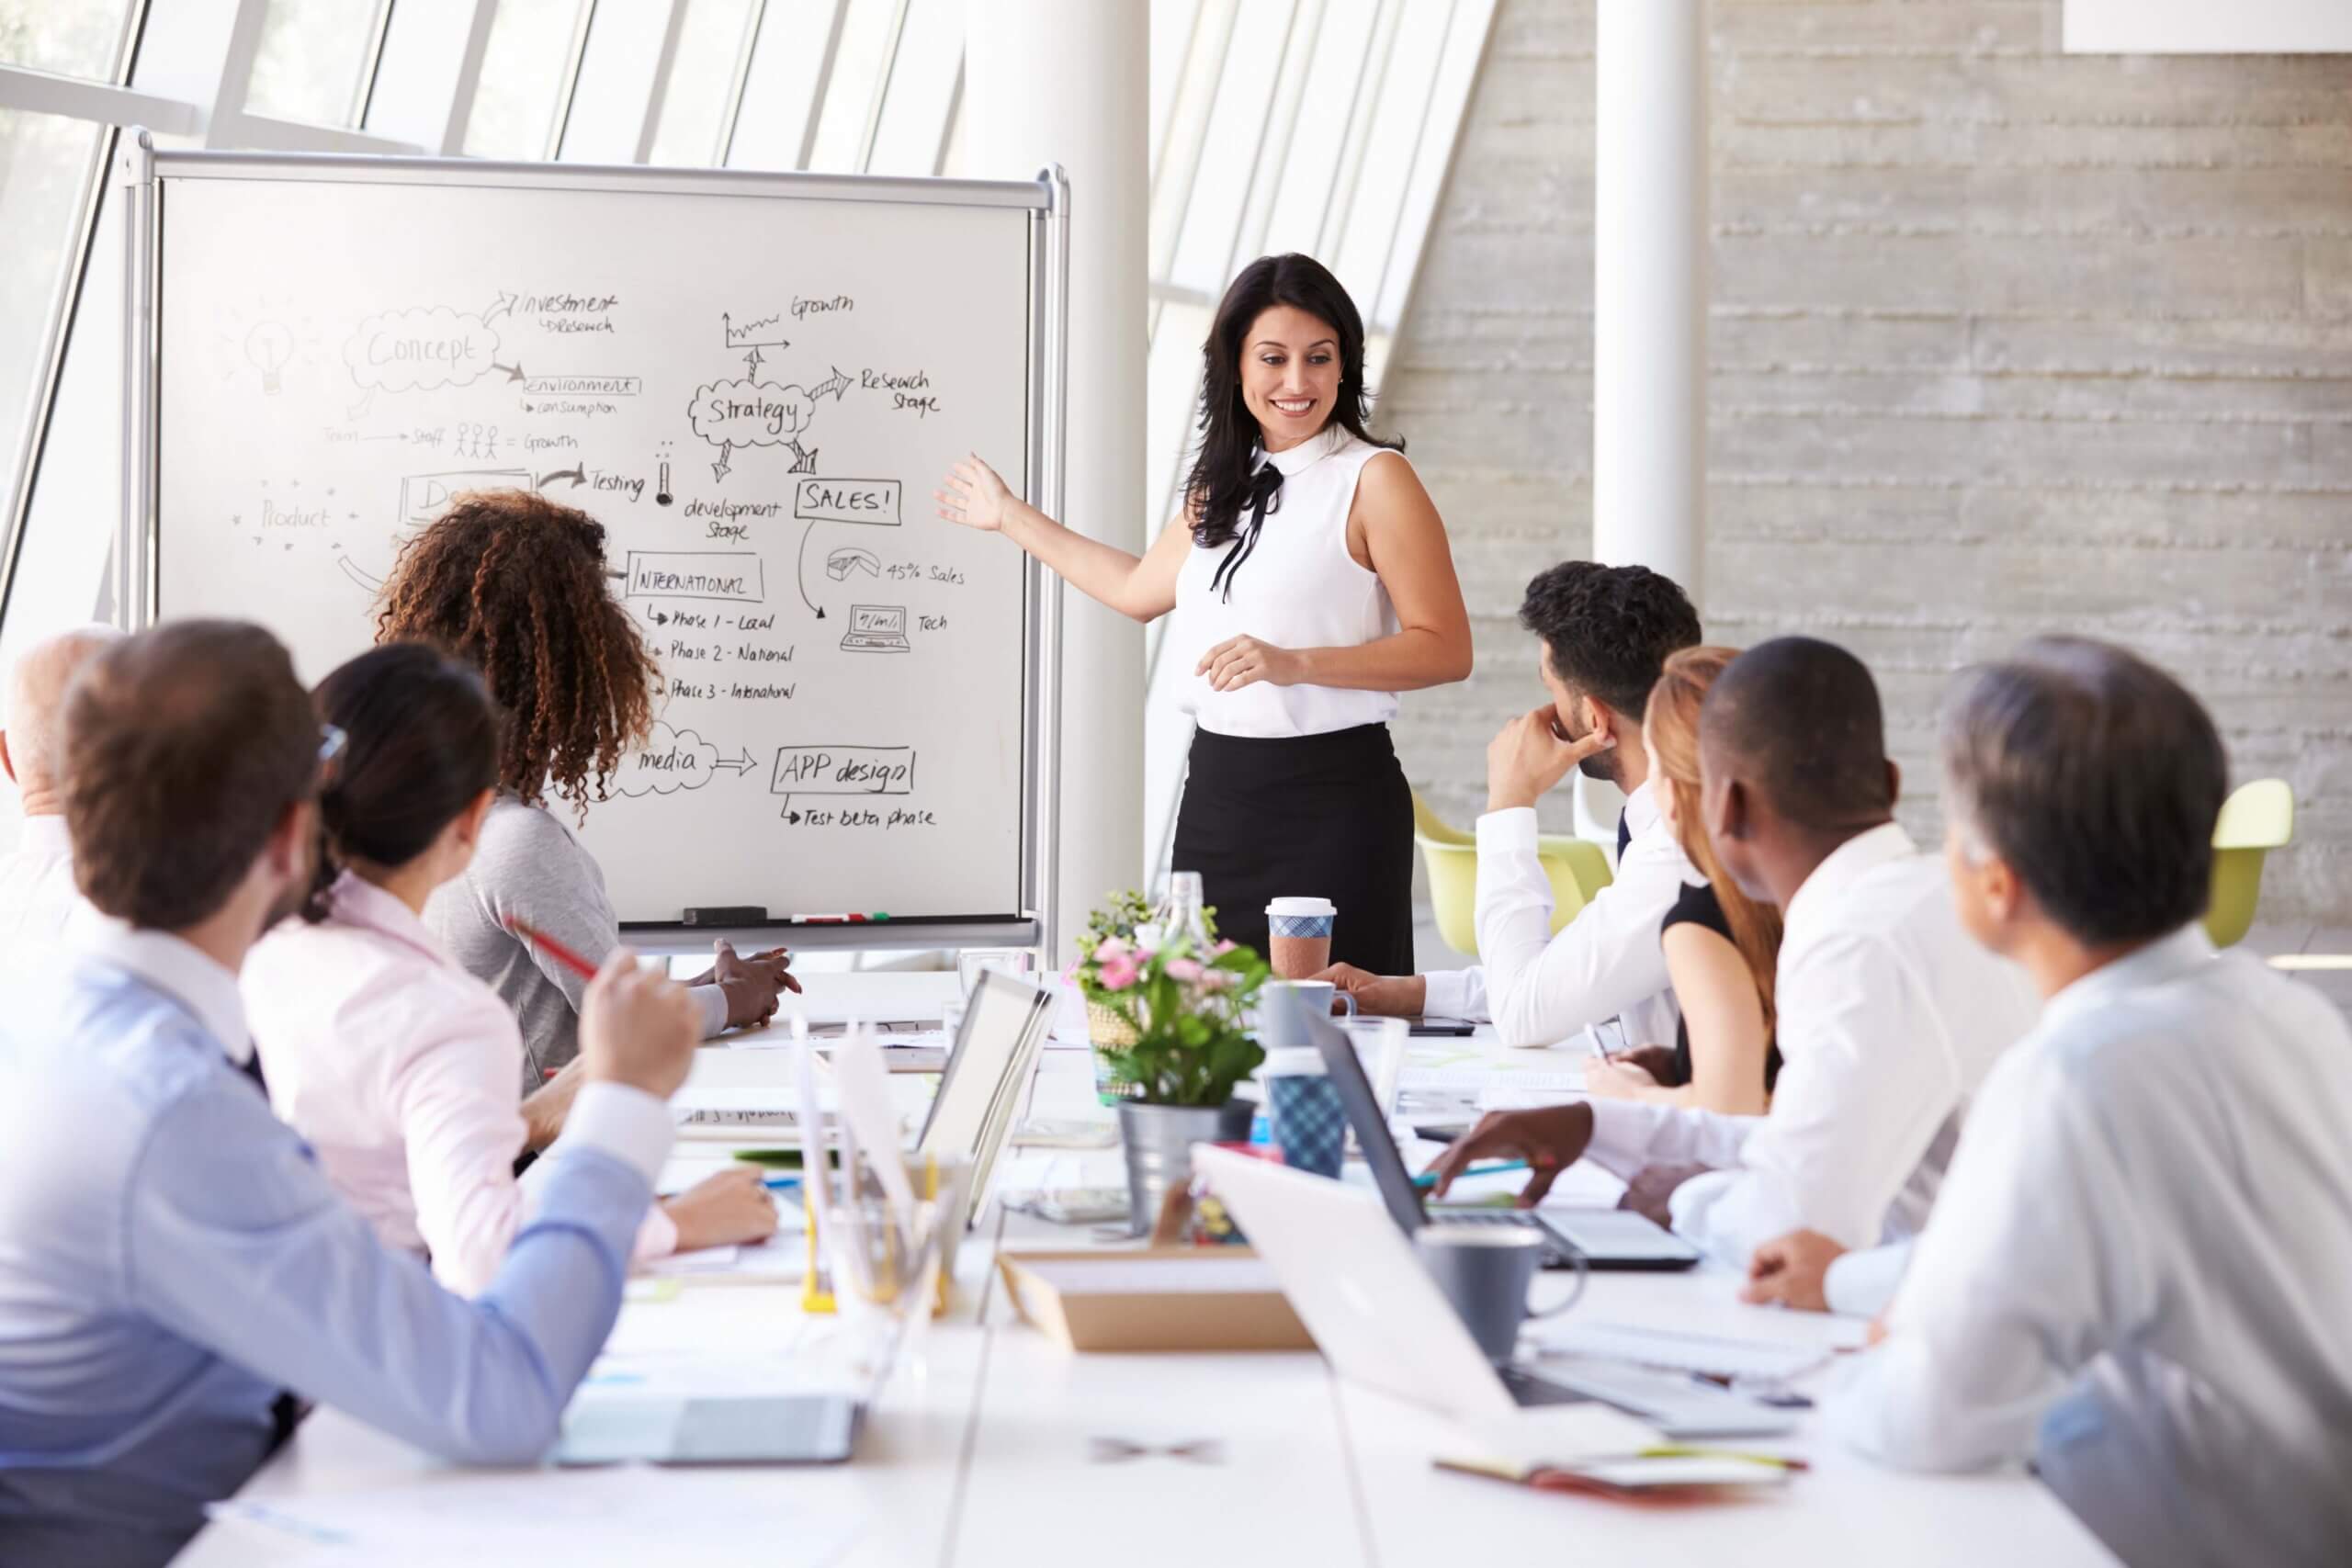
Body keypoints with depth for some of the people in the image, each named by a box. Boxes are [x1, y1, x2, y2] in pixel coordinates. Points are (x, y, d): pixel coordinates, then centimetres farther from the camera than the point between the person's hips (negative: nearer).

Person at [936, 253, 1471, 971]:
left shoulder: (1374, 479, -8)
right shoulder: (1224, 485, 15)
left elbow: (1446, 649, -13)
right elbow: (1139, 587, 32)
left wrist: (1292, 663, -22)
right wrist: (1014, 518, 37)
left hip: (1332, 800, -7)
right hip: (1216, 791, 7)